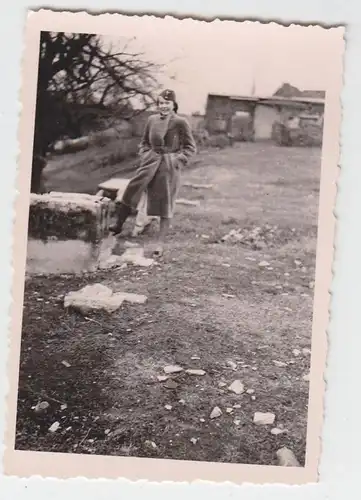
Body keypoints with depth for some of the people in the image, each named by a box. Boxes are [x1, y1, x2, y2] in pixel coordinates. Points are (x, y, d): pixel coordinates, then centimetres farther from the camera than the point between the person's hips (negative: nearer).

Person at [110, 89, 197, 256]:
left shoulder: (181, 122, -7)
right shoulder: (152, 119, 5)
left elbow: (191, 147, -2)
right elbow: (144, 142, 18)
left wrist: (178, 160, -11)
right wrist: (144, 156, 3)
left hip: (169, 167, -4)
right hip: (151, 162, 4)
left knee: (166, 204, 3)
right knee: (132, 190, -3)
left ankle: (160, 243, 13)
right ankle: (118, 225, 15)